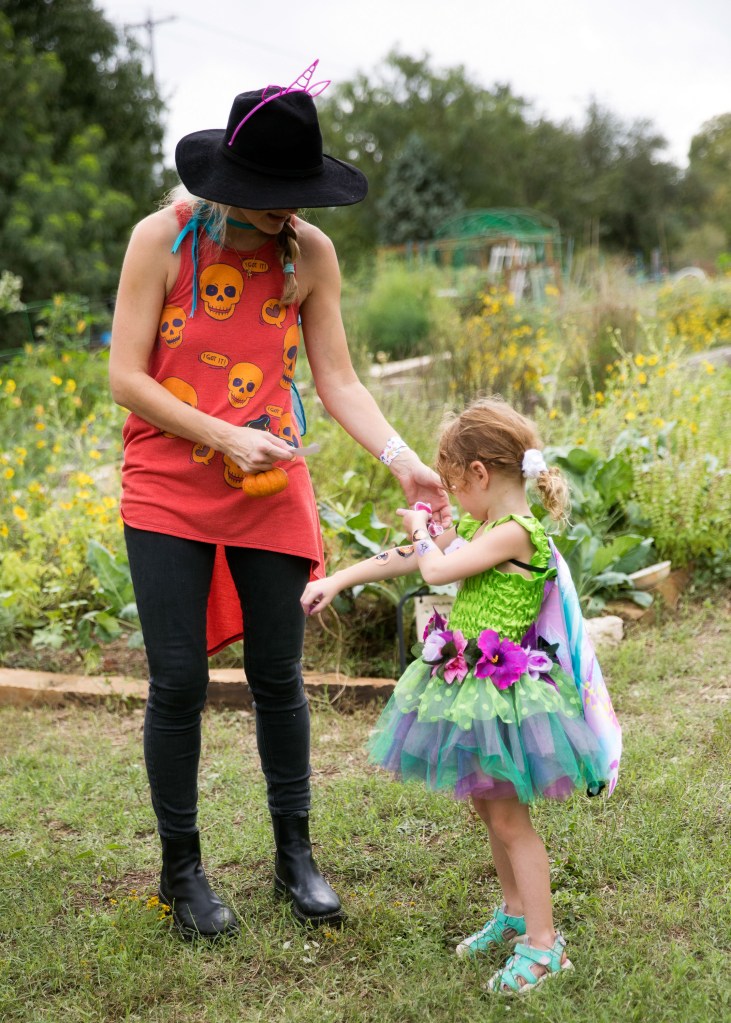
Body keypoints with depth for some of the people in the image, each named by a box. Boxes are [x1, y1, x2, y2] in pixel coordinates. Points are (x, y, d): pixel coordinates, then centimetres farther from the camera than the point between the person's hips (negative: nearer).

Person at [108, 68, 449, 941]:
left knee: (278, 675, 7)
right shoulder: (162, 239, -8)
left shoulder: (312, 254, -1)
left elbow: (337, 381, 0)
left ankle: (295, 856, 25)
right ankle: (181, 868, 19)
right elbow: (126, 378, -9)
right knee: (178, 681, -1)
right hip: (168, 492, -2)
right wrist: (225, 438, -18)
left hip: (271, 494, 2)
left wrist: (403, 460, -15)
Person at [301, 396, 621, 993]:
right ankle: (516, 913, 34)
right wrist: (336, 581, 17)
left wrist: (422, 530, -1)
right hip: (469, 685, 9)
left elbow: (436, 569, -22)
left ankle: (543, 944, 8)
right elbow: (404, 559, 16)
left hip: (501, 690, -9)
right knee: (489, 808, 18)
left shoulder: (516, 533, -19)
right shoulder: (482, 528, 10)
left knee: (509, 817, -2)